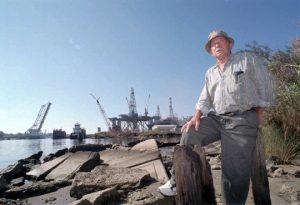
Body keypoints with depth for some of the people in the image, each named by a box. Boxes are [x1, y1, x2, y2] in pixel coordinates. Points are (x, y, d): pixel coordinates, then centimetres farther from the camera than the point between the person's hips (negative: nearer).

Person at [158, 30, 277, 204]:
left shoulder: (247, 59, 5)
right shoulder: (210, 73, 20)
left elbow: (267, 85, 2)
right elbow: (205, 99, 14)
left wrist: (258, 116, -3)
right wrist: (196, 117, -5)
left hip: (242, 120, -5)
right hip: (216, 118, 5)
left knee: (235, 172, -5)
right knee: (189, 134, -13)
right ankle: (177, 182, -6)